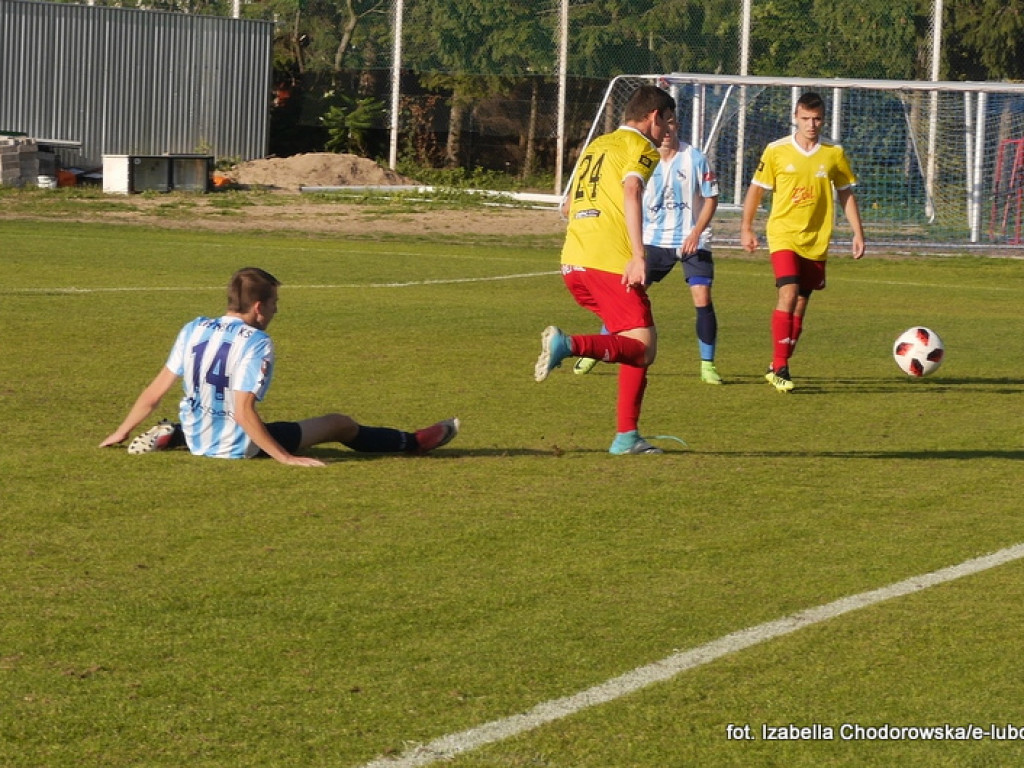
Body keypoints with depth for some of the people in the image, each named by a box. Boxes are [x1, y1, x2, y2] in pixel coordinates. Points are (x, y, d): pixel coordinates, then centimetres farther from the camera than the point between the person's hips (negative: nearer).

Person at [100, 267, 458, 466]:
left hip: (196, 438, 5)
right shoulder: (256, 344, -21)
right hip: (236, 446, -5)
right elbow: (244, 412, -27)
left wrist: (122, 432, 8)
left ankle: (168, 435, 24)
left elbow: (154, 392, -2)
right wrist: (285, 457, -23)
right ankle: (415, 443, 24)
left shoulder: (193, 330, -4)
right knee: (340, 424, 11)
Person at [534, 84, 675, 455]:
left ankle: (627, 437, 9)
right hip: (610, 261, -8)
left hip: (573, 261, 8)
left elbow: (568, 206, 31)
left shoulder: (596, 145, 25)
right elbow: (631, 191, -18)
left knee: (638, 341, 16)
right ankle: (568, 344, -30)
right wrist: (638, 255, -26)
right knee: (642, 348, -8)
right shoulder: (641, 147, 1)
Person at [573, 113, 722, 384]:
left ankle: (707, 364, 0)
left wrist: (696, 233, -15)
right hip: (654, 239, 2)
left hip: (691, 240, -2)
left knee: (702, 298, -13)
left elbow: (711, 199, -2)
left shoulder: (695, 159, -7)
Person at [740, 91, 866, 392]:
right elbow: (756, 189, 6)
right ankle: (780, 367, -17)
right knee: (789, 294, -20)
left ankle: (778, 367, 19)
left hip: (816, 240, 3)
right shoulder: (776, 151, -3)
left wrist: (858, 233, 7)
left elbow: (846, 194, 12)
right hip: (784, 235, -3)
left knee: (800, 304, 7)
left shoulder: (834, 153, 3)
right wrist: (746, 228, 2)